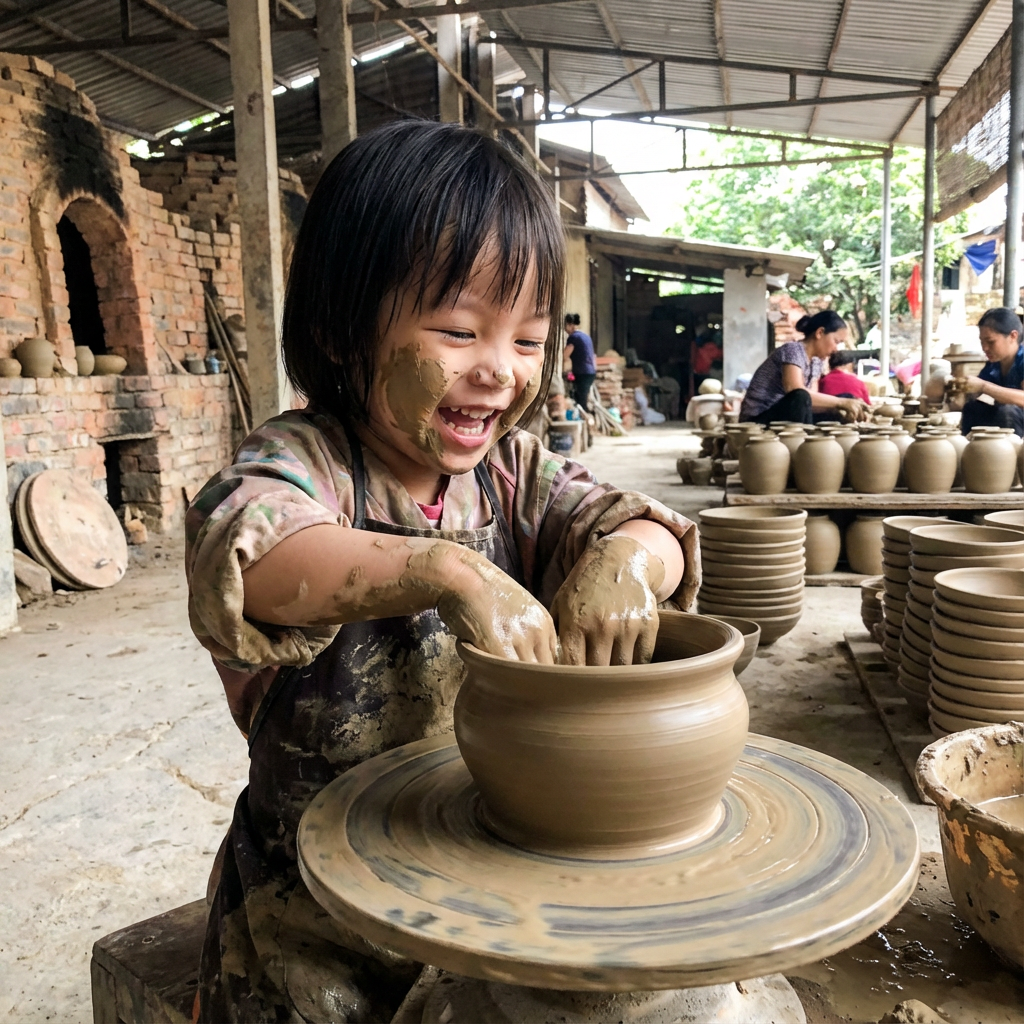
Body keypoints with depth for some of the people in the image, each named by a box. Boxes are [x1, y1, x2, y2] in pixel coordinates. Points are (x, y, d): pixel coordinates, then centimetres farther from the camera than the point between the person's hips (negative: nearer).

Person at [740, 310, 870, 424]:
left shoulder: (815, 363, 11)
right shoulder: (793, 350, -14)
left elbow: (810, 404, 2)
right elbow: (796, 393, -32)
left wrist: (838, 409, -15)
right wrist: (841, 402, -27)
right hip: (758, 422, -9)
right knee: (800, 397, -33)